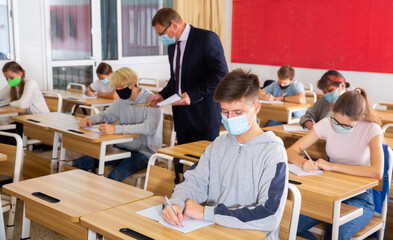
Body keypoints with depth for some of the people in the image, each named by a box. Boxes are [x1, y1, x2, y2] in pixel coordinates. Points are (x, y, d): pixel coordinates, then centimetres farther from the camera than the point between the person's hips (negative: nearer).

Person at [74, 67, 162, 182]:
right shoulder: (122, 99, 9)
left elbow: (150, 128, -30)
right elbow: (106, 114, 22)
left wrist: (116, 129, -39)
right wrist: (90, 119, -2)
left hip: (144, 152, -7)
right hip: (123, 147, 7)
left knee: (114, 176, -34)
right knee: (80, 163, -5)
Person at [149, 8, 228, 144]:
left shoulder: (207, 38, -9)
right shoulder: (172, 46, 16)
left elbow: (221, 74, -15)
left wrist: (193, 95, -20)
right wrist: (163, 95, 7)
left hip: (204, 114, -7)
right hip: (181, 115, 7)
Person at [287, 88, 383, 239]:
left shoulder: (371, 130, -13)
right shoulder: (327, 124, -5)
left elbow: (377, 172, -29)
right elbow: (291, 151, -4)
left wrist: (332, 166, -27)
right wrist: (303, 162, -28)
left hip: (359, 196, -3)